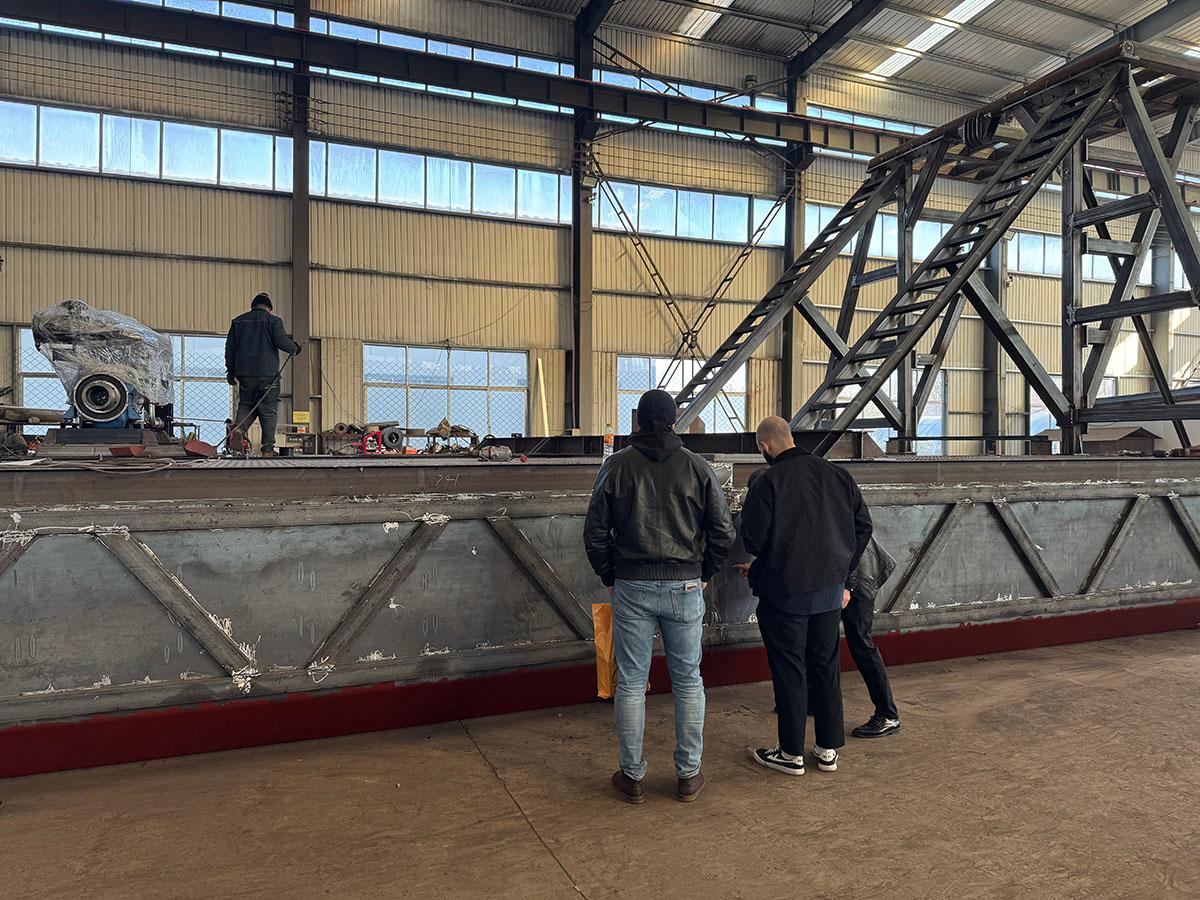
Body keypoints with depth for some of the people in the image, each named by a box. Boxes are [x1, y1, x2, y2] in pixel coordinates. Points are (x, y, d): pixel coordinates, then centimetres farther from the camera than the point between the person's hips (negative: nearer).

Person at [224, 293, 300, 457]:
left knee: (246, 405, 16)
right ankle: (268, 448, 2)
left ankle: (239, 430, -11)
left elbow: (230, 347, 14)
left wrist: (230, 370, 20)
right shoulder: (273, 321, 0)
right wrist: (294, 348, 8)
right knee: (269, 411, 2)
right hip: (268, 374, -3)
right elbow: (281, 341, -12)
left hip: (244, 374, 4)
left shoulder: (238, 321, 13)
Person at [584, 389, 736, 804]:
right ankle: (689, 775, 20)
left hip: (631, 587, 0)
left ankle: (632, 776, 18)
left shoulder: (616, 466, -1)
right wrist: (703, 574, 13)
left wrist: (610, 578, 11)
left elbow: (595, 533, -1)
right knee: (688, 680, 13)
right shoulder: (697, 467, 1)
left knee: (631, 682, 9)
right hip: (685, 587, 1)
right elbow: (724, 533, 1)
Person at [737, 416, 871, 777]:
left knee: (789, 672, 6)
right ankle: (828, 750, 25)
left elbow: (754, 540, -15)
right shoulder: (837, 475, 2)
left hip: (784, 592, -5)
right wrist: (841, 572, 15)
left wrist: (757, 569, 8)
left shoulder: (766, 482, -15)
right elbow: (863, 526, 8)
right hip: (829, 590, 5)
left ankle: (791, 754, 17)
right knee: (826, 667, 16)